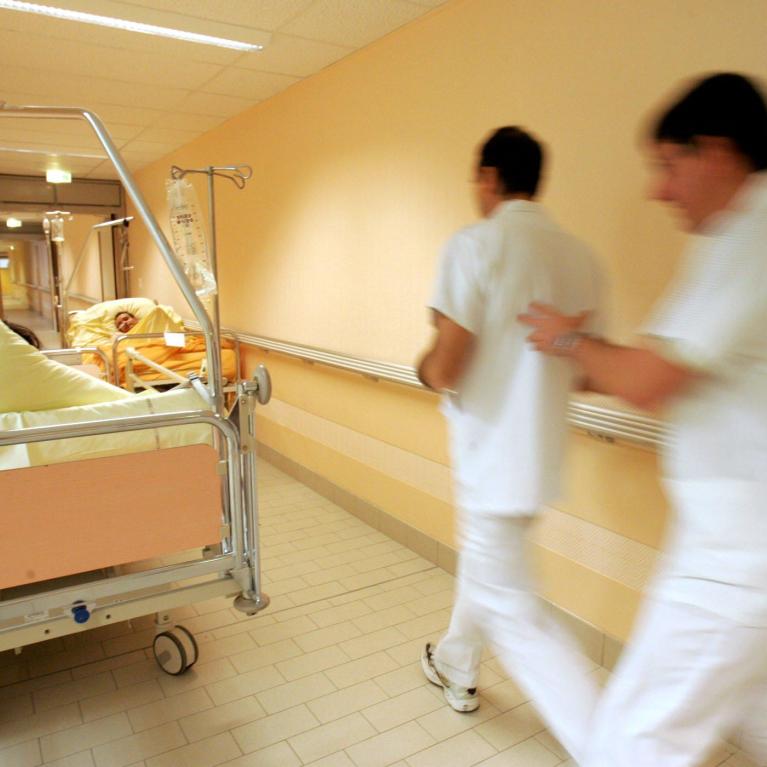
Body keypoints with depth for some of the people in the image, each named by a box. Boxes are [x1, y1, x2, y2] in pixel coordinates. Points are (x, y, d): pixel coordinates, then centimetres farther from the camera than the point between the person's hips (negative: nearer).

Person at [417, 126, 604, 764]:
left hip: (492, 455, -8)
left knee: (510, 610, 4)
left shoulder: (477, 244, -16)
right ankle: (456, 665, 47)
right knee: (487, 563, 26)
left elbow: (444, 369, -20)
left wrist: (429, 368, 2)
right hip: (542, 451, 8)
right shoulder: (580, 256, 4)